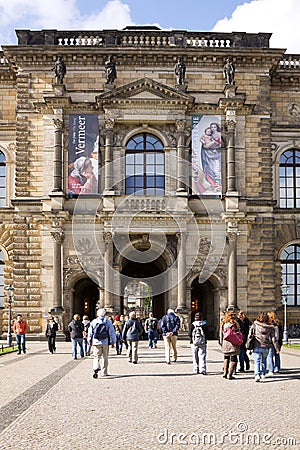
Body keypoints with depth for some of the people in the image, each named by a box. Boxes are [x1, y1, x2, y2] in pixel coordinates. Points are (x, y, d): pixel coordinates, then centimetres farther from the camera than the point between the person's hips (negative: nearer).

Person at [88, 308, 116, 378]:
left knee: (96, 357, 0)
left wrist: (90, 341, 18)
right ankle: (104, 372, 15)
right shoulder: (108, 322, -1)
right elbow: (112, 333, -1)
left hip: (96, 342, 0)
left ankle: (96, 368, -26)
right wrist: (113, 342, 7)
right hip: (105, 342, 0)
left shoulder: (93, 322, 3)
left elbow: (90, 332, 8)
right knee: (105, 357, 11)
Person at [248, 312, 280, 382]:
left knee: (257, 361, 2)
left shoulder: (255, 324, 0)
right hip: (266, 347, 2)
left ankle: (257, 375, -14)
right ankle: (263, 375, 17)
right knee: (264, 361, 19)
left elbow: (250, 334, 0)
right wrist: (277, 348, 7)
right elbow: (273, 339, 3)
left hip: (257, 347, -2)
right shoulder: (270, 327, 3)